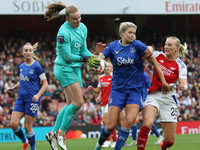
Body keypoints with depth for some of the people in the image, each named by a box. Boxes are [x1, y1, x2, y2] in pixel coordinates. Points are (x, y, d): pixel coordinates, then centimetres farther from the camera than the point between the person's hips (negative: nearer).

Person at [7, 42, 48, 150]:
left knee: (27, 127, -3)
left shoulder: (36, 66, -9)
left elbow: (45, 83, -6)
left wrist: (38, 95, -20)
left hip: (32, 100, -6)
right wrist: (13, 87, 8)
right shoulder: (21, 67, 9)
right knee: (13, 124, -4)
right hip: (21, 98, 6)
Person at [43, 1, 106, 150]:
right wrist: (85, 59, -21)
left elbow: (83, 50, 9)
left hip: (75, 69, 9)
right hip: (64, 68, -9)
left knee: (71, 104, 9)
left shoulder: (82, 28, 5)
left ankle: (53, 134, 16)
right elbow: (67, 56, -18)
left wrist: (94, 54, -9)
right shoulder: (64, 33, -19)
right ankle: (61, 133, -5)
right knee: (78, 102, -15)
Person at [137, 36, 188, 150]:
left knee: (170, 140, 2)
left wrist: (183, 87, -34)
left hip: (169, 98, 0)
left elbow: (184, 85, -10)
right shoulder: (158, 56, 5)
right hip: (154, 95, 0)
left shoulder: (180, 65, 1)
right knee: (147, 124, -31)